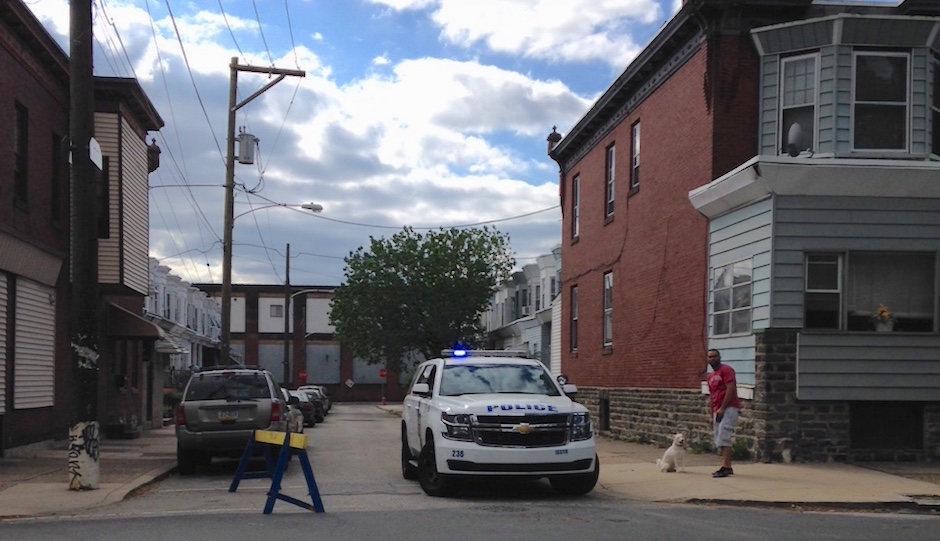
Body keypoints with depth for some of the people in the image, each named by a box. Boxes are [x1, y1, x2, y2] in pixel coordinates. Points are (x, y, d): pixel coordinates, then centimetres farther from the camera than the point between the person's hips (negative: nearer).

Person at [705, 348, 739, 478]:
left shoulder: (726, 370, -6)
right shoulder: (710, 376, 19)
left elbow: (730, 389, -15)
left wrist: (722, 408, -18)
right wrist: (712, 416, 18)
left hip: (729, 408, -9)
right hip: (718, 411, 9)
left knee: (723, 438, -17)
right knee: (719, 440, 6)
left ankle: (725, 467, -21)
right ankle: (728, 467, 11)